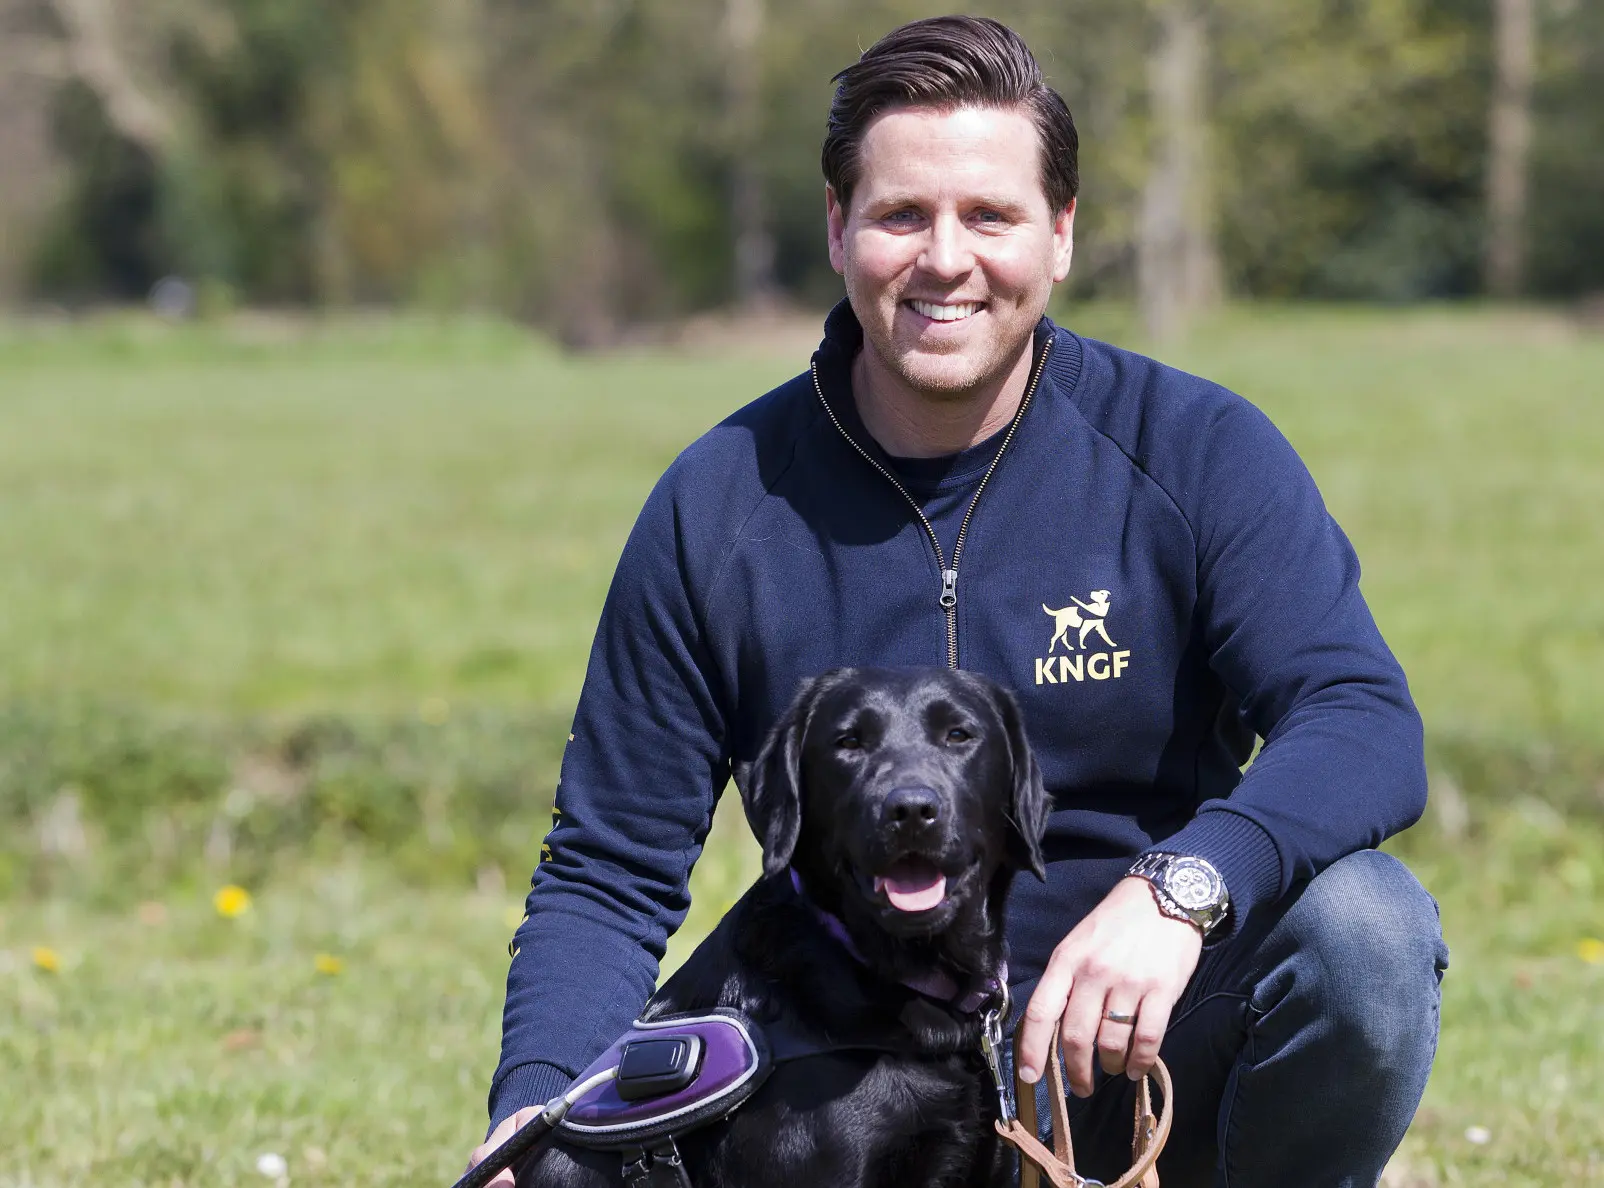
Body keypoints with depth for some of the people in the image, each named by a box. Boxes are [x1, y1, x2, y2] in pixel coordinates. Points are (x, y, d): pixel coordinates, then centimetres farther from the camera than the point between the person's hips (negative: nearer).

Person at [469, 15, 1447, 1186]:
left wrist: (1181, 890, -38)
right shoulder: (720, 506, -3)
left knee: (1363, 923, -31)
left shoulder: (1197, 452, -6)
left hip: (1147, 1049, -1)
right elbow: (611, 868, 1)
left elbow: (1366, 724, -18)